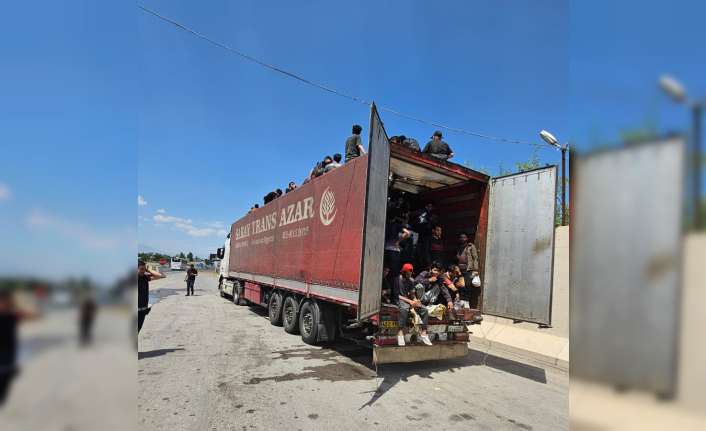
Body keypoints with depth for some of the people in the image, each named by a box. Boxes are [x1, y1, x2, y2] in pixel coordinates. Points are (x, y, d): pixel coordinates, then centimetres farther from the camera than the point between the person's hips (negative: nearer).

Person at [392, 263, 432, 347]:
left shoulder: (411, 280, 13)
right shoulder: (398, 279, -6)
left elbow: (412, 293, 13)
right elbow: (396, 295, -13)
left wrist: (415, 300, -11)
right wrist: (409, 301, -18)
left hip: (409, 299, 6)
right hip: (400, 299, -6)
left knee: (424, 310, -15)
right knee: (404, 309, -40)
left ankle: (424, 334, -15)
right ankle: (400, 333, -42)